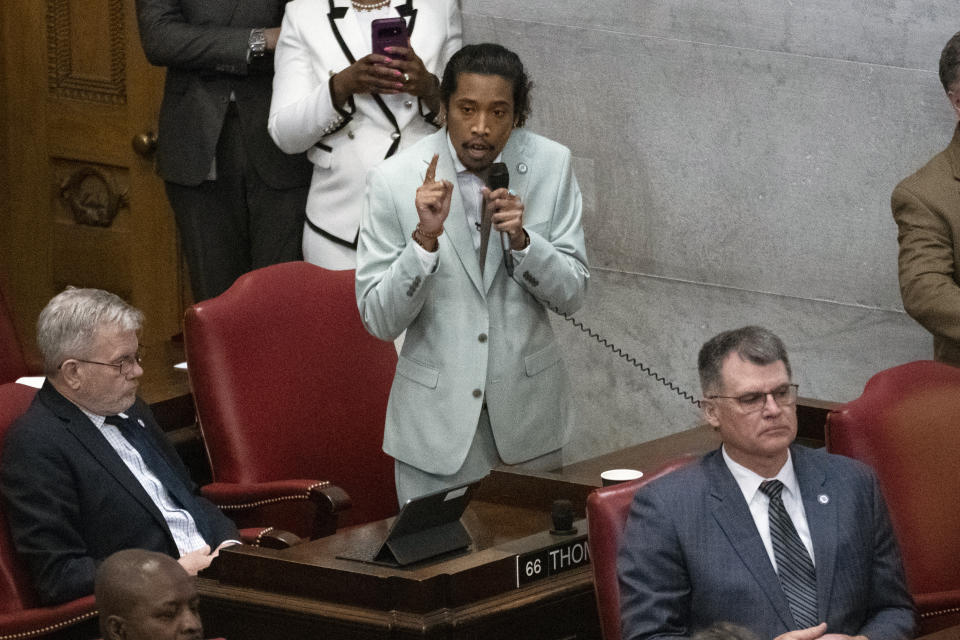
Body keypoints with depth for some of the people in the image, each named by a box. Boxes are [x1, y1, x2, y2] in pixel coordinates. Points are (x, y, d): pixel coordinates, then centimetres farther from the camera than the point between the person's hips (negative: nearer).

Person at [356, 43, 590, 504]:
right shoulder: (393, 181, -12)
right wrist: (425, 237, -26)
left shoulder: (551, 166, -6)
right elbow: (379, 321, -12)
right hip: (438, 417, -2)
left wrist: (521, 238, -21)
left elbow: (571, 296, -3)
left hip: (528, 409, 2)